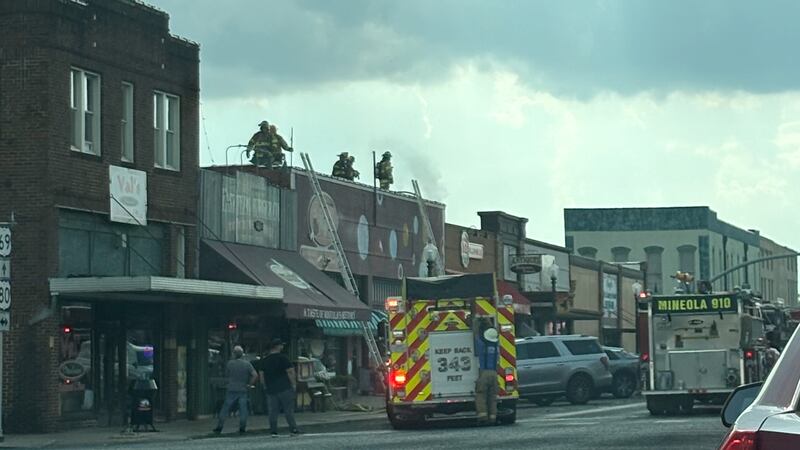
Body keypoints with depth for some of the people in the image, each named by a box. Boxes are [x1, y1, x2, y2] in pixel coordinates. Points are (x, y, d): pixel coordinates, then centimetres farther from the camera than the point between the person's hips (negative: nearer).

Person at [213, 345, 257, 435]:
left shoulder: (230, 363, -5)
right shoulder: (247, 364, -2)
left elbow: (226, 374, 6)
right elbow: (255, 375, -8)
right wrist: (249, 384, 1)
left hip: (232, 390, -1)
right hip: (243, 390, 1)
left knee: (225, 409, 5)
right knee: (243, 410, 6)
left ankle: (219, 428, 5)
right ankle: (242, 428, 1)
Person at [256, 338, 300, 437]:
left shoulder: (263, 360, 8)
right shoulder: (282, 358, -7)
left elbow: (261, 375, 10)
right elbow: (290, 372, -10)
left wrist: (265, 387, 18)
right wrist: (293, 384, 0)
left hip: (270, 389, 4)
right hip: (285, 388, -4)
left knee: (273, 411, 5)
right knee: (289, 410, -1)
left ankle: (273, 431, 2)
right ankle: (293, 429, -2)